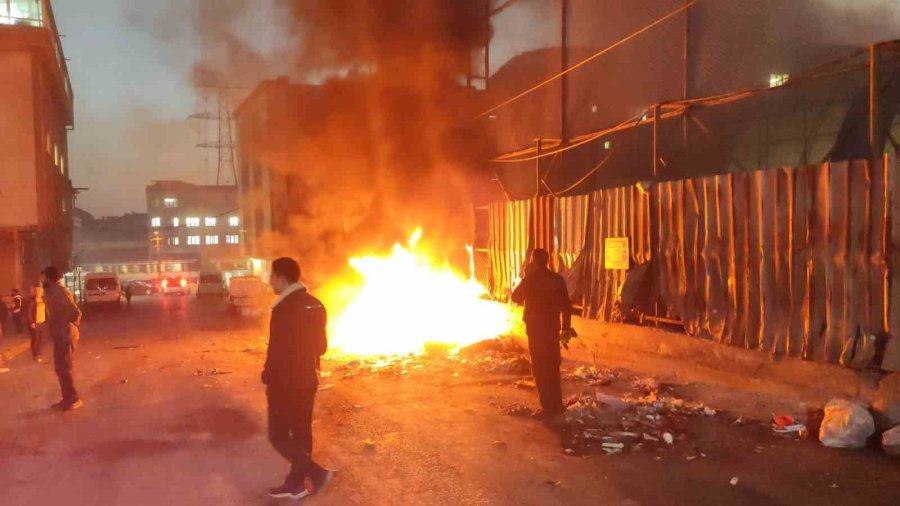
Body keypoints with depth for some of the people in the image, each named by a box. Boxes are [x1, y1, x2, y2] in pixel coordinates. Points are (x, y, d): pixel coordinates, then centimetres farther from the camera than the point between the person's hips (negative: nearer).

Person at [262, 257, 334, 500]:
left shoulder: (284, 308, -22)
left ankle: (317, 473, -2)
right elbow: (321, 346, 11)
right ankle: (295, 484, 23)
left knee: (278, 436, 3)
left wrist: (267, 375, -7)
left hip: (285, 383, -8)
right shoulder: (315, 305, 6)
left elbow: (278, 350, -22)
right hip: (307, 380, 9)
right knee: (301, 433, 15)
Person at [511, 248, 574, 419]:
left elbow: (516, 297, 1)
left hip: (536, 329, -5)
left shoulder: (531, 279, -12)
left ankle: (549, 408, -1)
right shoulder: (558, 279, 2)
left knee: (540, 368, 0)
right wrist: (566, 326, 12)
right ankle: (557, 405, 22)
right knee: (552, 367, 16)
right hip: (552, 328, 5)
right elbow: (566, 306, 3)